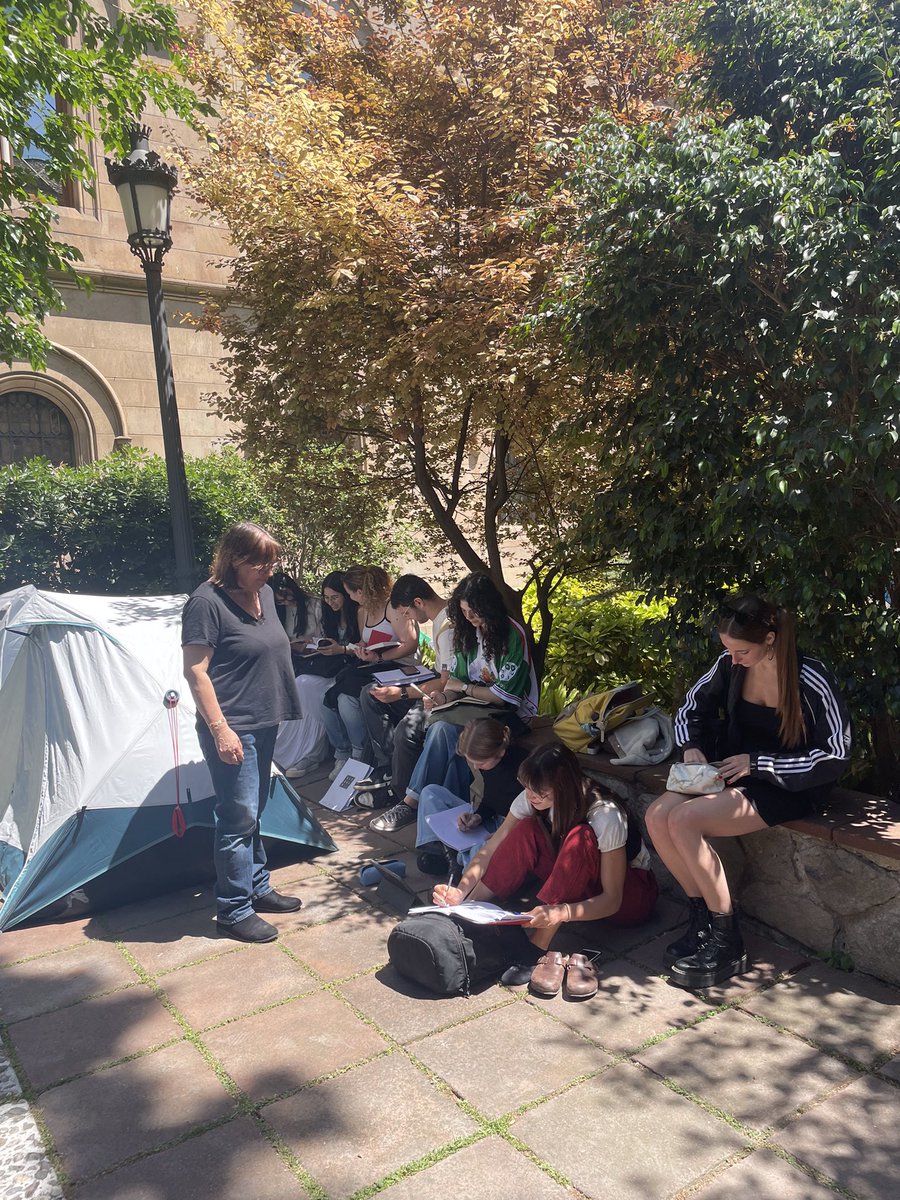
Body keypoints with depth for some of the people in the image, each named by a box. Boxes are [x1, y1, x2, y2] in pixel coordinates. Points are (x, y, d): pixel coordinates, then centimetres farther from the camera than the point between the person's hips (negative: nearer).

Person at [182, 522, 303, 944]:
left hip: (264, 724, 8)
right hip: (233, 730, -8)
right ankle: (233, 910, 11)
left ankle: (257, 888, 32)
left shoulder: (264, 593, 9)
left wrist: (279, 710, 20)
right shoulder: (207, 602, -16)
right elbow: (195, 671, -17)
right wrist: (220, 728, -20)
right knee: (238, 817, -2)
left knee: (253, 813, 19)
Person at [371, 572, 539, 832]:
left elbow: (505, 694, -16)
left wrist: (464, 687, -6)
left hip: (510, 713, -6)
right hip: (475, 705, 6)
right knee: (441, 728, -29)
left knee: (445, 728, -31)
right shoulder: (468, 632, 10)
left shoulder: (512, 635, -13)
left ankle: (412, 802, -21)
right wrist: (443, 696, -12)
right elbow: (456, 679, 11)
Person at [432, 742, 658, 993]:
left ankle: (538, 948, -36)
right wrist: (460, 892, -31)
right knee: (526, 830, -21)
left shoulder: (605, 816, -31)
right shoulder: (531, 799, -16)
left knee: (580, 838, -36)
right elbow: (490, 850, -14)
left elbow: (612, 899, -30)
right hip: (575, 884, 5)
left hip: (630, 892, -5)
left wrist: (560, 913, -47)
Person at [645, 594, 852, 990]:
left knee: (684, 820, -26)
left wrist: (758, 762, -20)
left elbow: (834, 756, -15)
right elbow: (692, 707, 13)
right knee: (658, 816, -17)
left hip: (788, 788, -6)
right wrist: (691, 746, -8)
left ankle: (727, 944, -9)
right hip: (735, 771, 6)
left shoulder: (811, 681, -19)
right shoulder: (730, 665, -4)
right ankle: (704, 917, 2)